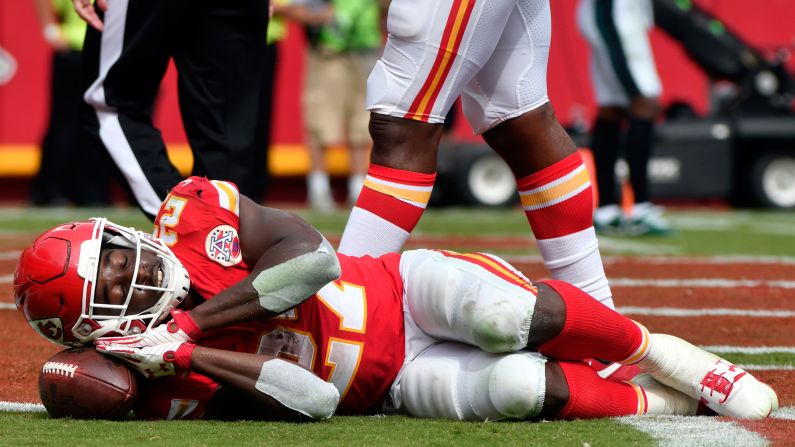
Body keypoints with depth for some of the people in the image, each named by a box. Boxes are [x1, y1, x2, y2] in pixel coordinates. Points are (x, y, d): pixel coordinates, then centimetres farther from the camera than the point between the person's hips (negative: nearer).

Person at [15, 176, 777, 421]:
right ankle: (651, 403, -6)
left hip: (403, 289, 1)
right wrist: (192, 355, -29)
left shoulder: (192, 214, -7)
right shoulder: (171, 386, -12)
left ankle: (655, 353, -5)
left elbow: (310, 254, -17)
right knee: (512, 389, -30)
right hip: (399, 382, -1)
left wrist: (198, 317, -20)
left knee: (503, 318, -31)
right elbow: (315, 401, -19)